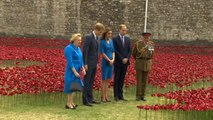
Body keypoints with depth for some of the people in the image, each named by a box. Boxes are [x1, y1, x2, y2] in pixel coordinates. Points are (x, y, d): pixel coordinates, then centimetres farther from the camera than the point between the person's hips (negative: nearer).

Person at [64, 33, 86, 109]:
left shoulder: (78, 48, 11)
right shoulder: (69, 48, -15)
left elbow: (81, 59, 16)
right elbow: (70, 62, -19)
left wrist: (83, 69, 5)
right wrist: (75, 72, -22)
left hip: (77, 71, 8)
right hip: (71, 71, -8)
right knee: (71, 86, -4)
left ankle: (71, 102, 20)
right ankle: (69, 104, 4)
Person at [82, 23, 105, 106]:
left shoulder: (97, 38, 12)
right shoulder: (88, 37, -14)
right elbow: (85, 51, -16)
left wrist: (97, 62, 14)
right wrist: (85, 64, -18)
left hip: (94, 64, 8)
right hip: (89, 64, -8)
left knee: (91, 82, 13)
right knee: (87, 82, -2)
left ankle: (90, 98, 20)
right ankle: (85, 100, 2)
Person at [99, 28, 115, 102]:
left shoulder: (111, 41, 11)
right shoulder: (102, 42, -7)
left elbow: (113, 51, 13)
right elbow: (102, 53, -10)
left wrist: (113, 59, -3)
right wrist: (109, 60, -11)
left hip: (111, 62, 6)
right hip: (105, 62, -6)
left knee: (108, 80, 9)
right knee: (104, 79, -1)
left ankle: (106, 96, 14)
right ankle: (103, 97, 3)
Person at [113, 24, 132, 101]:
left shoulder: (128, 39, 11)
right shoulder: (115, 39, -4)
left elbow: (129, 50, 9)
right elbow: (115, 51, -10)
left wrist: (127, 58, -6)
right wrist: (122, 59, -14)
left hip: (125, 62, 4)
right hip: (118, 62, -4)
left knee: (122, 79, 7)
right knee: (116, 79, 1)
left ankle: (120, 95, 11)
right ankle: (116, 96, 5)